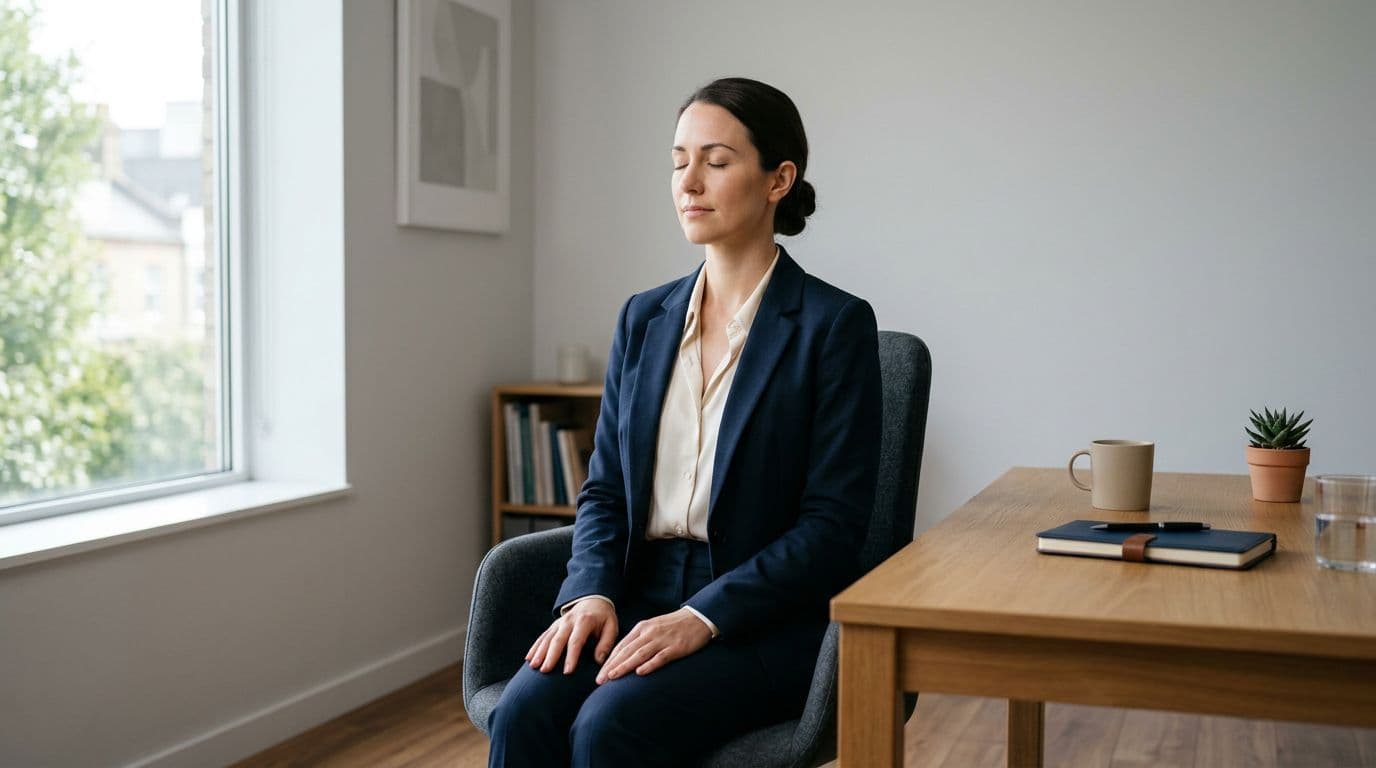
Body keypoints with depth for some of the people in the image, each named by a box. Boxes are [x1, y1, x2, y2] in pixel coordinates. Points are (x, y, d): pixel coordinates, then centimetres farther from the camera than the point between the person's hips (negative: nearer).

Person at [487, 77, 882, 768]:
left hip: (763, 623, -4)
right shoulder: (644, 318, 12)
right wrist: (591, 593, -7)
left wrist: (704, 617, -19)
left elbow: (833, 524, -9)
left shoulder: (835, 324, -5)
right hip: (639, 600, 5)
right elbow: (605, 487, 13)